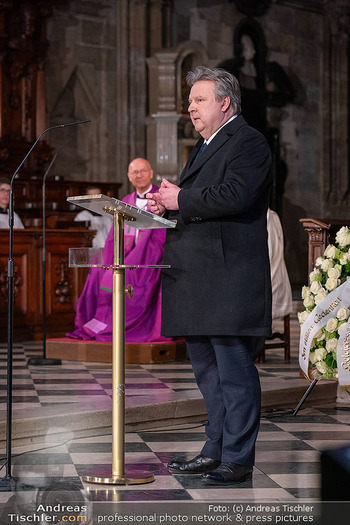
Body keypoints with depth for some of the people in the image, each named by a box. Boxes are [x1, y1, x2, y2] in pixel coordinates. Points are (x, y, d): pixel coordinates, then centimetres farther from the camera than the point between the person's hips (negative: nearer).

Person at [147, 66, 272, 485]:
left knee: (234, 370, -7)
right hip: (196, 277, 10)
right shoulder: (204, 146, 25)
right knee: (206, 370, 14)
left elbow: (234, 195, -22)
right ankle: (215, 451, 23)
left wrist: (181, 199, -13)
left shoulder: (247, 142, -6)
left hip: (229, 277, -10)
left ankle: (238, 460, -2)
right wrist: (167, 204, 9)